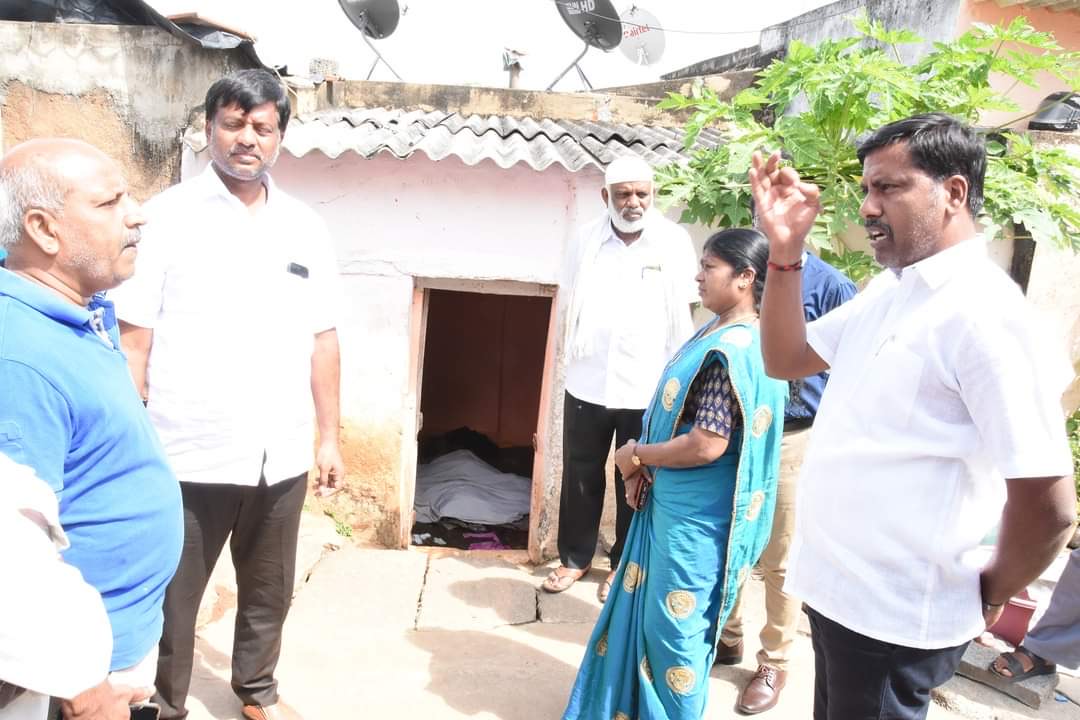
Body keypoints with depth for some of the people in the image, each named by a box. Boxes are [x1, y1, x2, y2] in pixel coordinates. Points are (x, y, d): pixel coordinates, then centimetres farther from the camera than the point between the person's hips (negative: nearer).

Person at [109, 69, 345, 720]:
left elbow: (322, 339, 8)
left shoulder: (307, 228, 6)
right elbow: (134, 341, -6)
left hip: (282, 457, 4)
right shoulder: (168, 216, -4)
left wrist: (330, 436, 8)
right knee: (170, 602, 13)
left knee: (270, 593, 20)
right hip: (187, 457, -3)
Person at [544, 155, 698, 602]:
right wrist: (576, 346, 6)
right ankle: (575, 556, 30)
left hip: (649, 386, -2)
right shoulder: (587, 238, 3)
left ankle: (624, 564, 28)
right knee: (580, 475, 12)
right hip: (587, 381, 2)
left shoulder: (674, 241, -4)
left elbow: (687, 311, -2)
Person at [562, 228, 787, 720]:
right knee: (648, 610, 22)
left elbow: (707, 446, -27)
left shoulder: (732, 351, -23)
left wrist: (638, 455, -13)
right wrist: (646, 466, 1)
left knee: (674, 623, 8)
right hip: (671, 502, 10)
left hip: (695, 515, -10)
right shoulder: (716, 333, 7)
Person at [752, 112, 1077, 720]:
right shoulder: (886, 289, 6)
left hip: (894, 617, -8)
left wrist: (990, 595, -4)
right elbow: (786, 359, 11)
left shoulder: (982, 312, -21)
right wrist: (785, 249, -2)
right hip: (837, 586, 8)